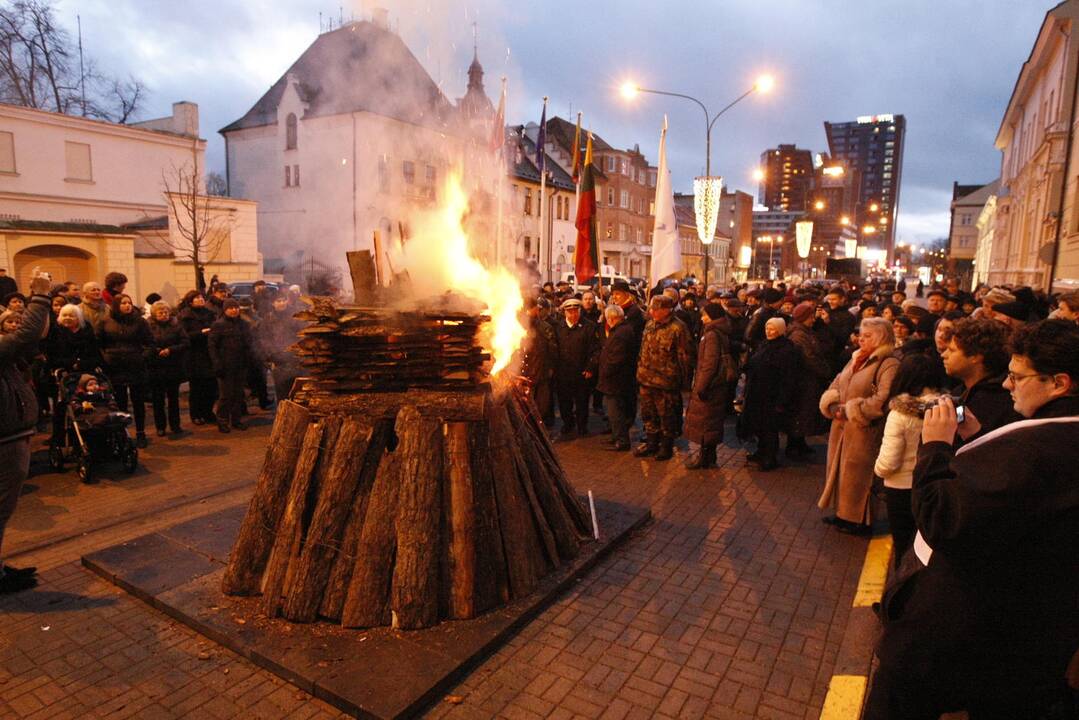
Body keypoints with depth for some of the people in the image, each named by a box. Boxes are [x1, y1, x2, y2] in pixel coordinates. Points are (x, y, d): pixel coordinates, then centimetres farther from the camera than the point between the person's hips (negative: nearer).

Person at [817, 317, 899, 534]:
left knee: (858, 475, 3)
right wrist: (834, 407, -6)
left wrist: (849, 411, -17)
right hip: (841, 427, 8)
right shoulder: (856, 360, 13)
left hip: (864, 432, -8)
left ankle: (860, 520, 19)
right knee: (841, 469, 15)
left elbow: (881, 401, -25)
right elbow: (835, 386, 13)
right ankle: (844, 513, 30)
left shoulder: (889, 365, -14)